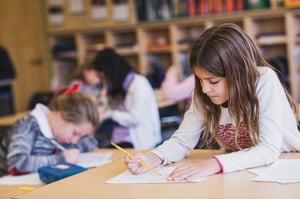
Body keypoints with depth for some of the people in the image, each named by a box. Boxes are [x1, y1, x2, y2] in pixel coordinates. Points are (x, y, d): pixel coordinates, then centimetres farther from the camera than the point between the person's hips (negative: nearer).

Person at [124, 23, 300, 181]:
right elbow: (182, 140, -6)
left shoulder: (264, 81, -26)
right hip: (243, 172, 4)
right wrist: (152, 159, -27)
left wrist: (216, 164, -44)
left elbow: (269, 149, -31)